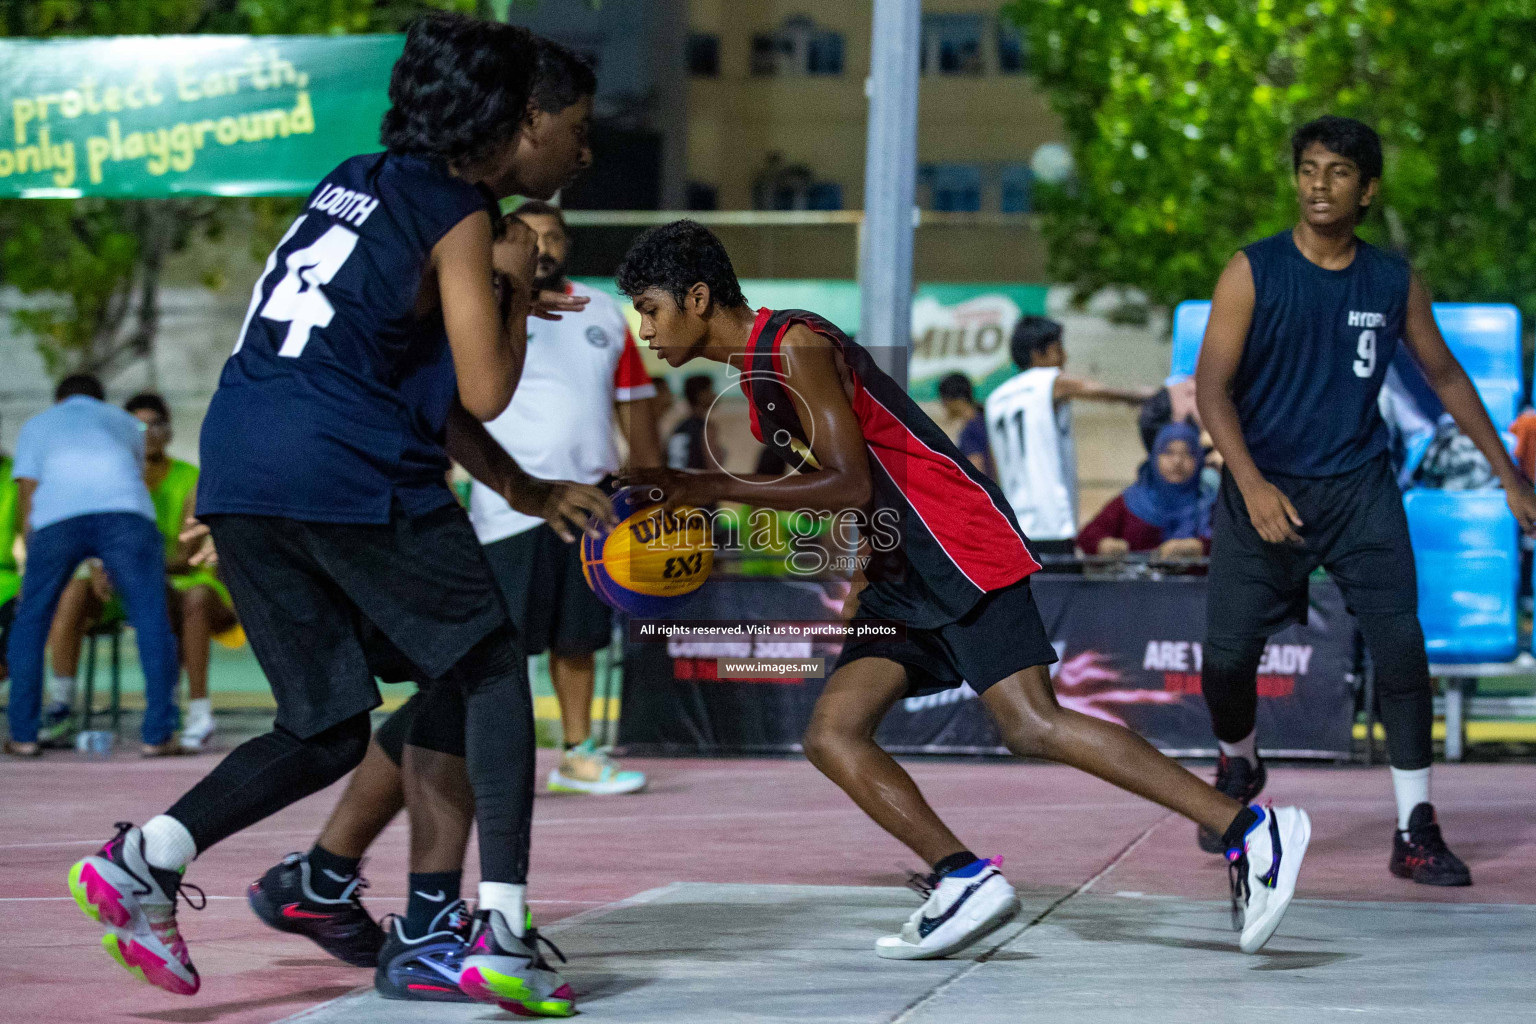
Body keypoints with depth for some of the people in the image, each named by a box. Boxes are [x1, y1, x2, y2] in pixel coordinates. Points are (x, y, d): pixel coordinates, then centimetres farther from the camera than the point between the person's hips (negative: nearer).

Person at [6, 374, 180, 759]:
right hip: (125, 510, 0)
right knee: (152, 620, 6)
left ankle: (23, 734, 11)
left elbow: (27, 497, 25)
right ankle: (158, 734, -1)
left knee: (30, 622, 14)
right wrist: (105, 568, 52)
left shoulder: (38, 425, 34)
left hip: (58, 516, 0)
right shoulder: (124, 422, 37)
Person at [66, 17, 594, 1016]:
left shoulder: (353, 184, 23)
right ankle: (503, 930, -2)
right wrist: (517, 288, 15)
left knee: (328, 731, 14)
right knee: (491, 671, 8)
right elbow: (483, 395, -2)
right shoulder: (457, 216, -1)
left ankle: (145, 859, -5)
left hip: (239, 474, 7)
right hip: (351, 473, -7)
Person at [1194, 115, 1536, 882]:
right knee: (1228, 654, -5)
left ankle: (1416, 832, -4)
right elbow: (1212, 385, -9)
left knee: (1401, 647, -11)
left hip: (1359, 487, 2)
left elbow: (1444, 374, 15)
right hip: (1266, 488, -2)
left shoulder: (1394, 283, 3)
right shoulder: (1253, 272, -6)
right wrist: (1252, 485, -22)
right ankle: (1237, 765, 29)